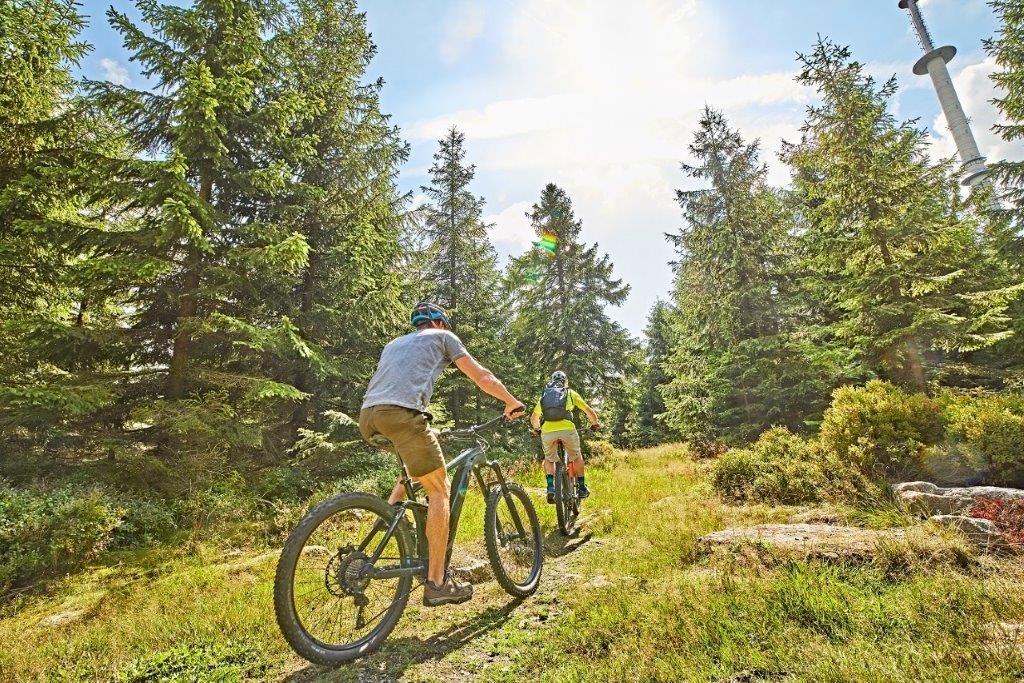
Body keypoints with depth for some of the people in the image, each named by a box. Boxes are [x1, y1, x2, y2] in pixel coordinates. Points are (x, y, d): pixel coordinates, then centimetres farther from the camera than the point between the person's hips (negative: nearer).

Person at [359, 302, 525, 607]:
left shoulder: (394, 343, 35)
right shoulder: (442, 336, 19)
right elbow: (482, 377, 16)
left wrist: (424, 429, 47)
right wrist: (513, 403, 30)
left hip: (367, 416, 7)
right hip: (400, 413, -7)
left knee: (412, 470, 32)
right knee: (439, 490, 2)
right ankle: (437, 583, 3)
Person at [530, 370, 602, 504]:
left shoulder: (544, 395, 24)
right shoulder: (570, 393, 18)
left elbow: (533, 418, 31)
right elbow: (589, 411, 17)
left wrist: (537, 429, 49)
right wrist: (595, 424, 35)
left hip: (547, 431, 2)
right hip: (567, 429, -1)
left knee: (549, 459, 25)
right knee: (576, 457, 25)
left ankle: (550, 487, 8)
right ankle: (582, 488, 27)